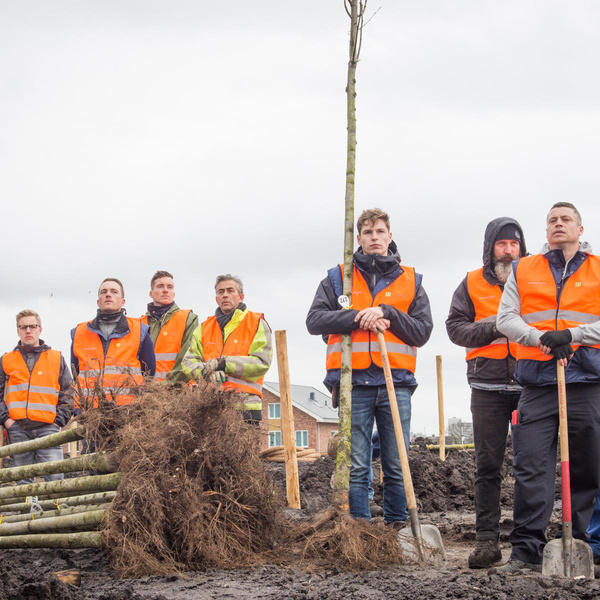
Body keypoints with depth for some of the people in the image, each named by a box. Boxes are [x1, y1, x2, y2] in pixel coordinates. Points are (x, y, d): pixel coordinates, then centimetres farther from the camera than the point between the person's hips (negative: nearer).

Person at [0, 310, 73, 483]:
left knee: (54, 477, -14)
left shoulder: (57, 358, 14)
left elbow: (67, 394, 13)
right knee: (22, 478, 0)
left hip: (47, 426, -1)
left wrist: (59, 420, 0)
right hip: (17, 428, 1)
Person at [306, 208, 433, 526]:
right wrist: (359, 317, -10)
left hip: (396, 383, 1)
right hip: (353, 384, -1)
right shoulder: (338, 278, 13)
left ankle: (398, 530, 8)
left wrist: (387, 313, -8)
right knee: (356, 467, -3)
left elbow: (422, 331, 7)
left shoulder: (410, 281, 14)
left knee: (397, 467, 2)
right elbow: (314, 320, 2)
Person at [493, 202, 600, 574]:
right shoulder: (524, 270, 14)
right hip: (538, 382, 0)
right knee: (531, 467, -7)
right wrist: (542, 338, -10)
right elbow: (506, 319, 6)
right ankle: (527, 550, -7)